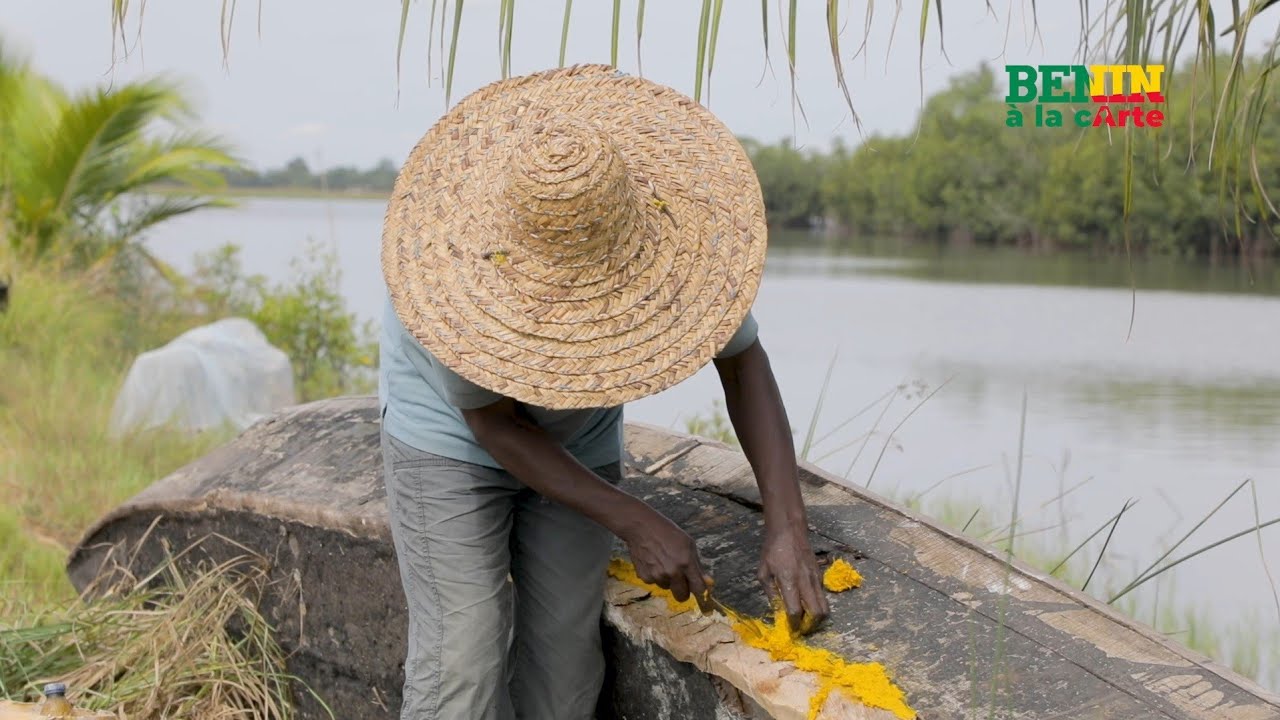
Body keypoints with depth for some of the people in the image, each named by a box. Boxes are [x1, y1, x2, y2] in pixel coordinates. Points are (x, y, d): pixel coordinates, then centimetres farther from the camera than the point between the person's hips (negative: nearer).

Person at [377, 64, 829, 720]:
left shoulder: (667, 225, -27)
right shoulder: (457, 253, -35)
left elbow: (742, 363, -16)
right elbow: (492, 420, -23)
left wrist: (787, 526, -26)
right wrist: (635, 524, -28)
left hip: (580, 442, 3)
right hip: (452, 431, -3)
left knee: (563, 660, 1)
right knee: (461, 664, -12)